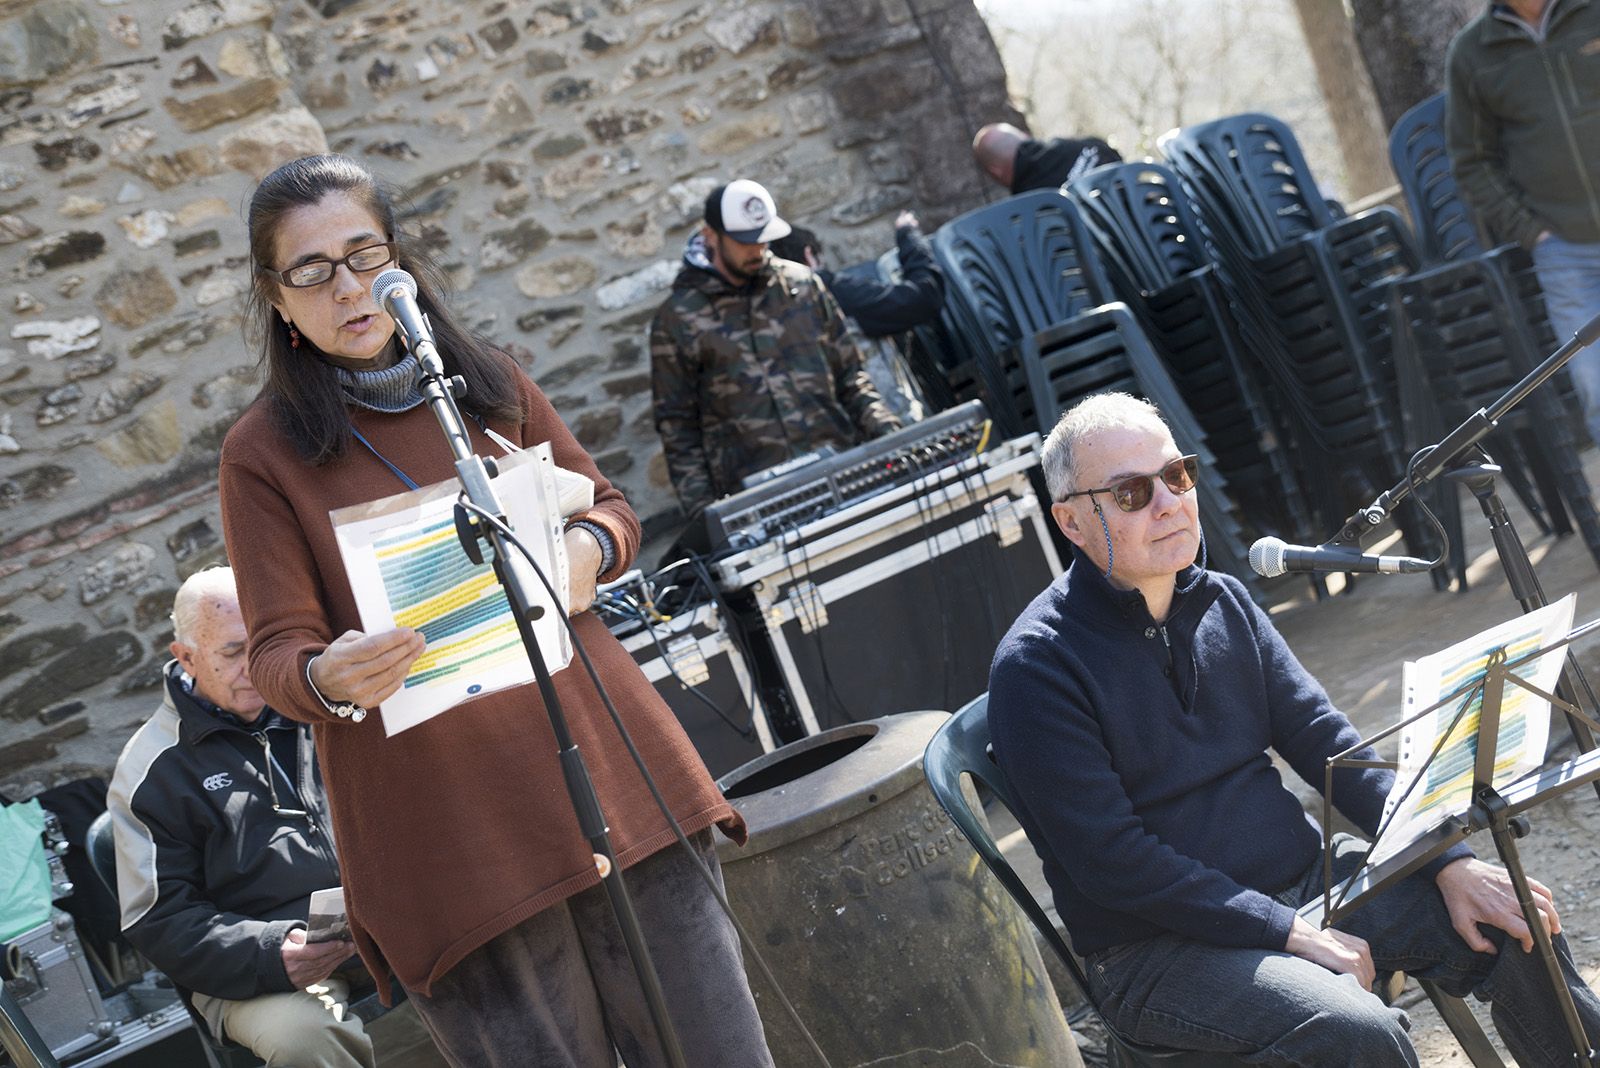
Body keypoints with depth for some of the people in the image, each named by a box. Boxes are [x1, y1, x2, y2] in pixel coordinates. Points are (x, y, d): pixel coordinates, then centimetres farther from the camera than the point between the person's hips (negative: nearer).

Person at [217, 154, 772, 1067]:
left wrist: (588, 549, -6)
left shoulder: (490, 383, 10)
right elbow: (278, 652, -2)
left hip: (605, 765, 3)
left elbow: (611, 507, 18)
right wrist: (330, 678, -26)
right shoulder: (264, 454, 0)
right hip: (445, 825, -3)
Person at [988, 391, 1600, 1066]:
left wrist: (1449, 861, -4)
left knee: (1511, 929, -4)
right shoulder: (1037, 665, -15)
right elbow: (1111, 859, -20)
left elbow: (1323, 738, 8)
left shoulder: (1223, 601, 8)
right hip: (1157, 946, -7)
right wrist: (1289, 934, -22)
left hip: (1305, 875, 7)